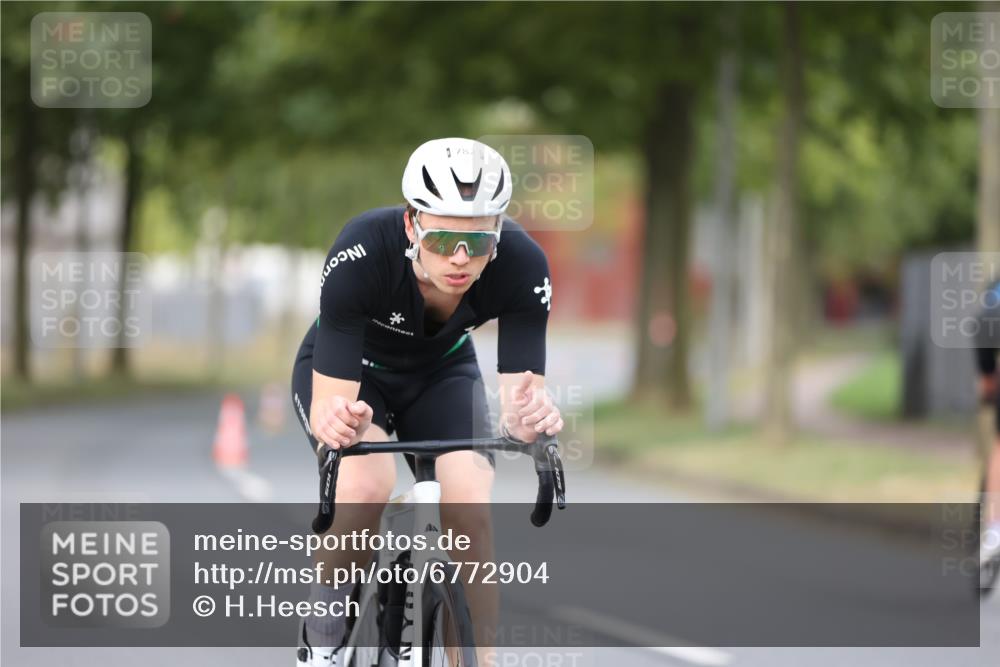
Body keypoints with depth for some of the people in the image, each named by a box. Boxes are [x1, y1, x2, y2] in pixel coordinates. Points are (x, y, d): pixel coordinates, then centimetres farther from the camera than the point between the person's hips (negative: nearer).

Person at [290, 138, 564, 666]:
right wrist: (335, 419, -61)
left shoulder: (522, 265, -33)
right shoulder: (361, 254, -39)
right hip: (347, 367, -2)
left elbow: (519, 394, -31)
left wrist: (527, 417, -54)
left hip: (441, 370, 2)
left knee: (470, 511, -22)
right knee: (366, 486, -31)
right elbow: (328, 401, -38)